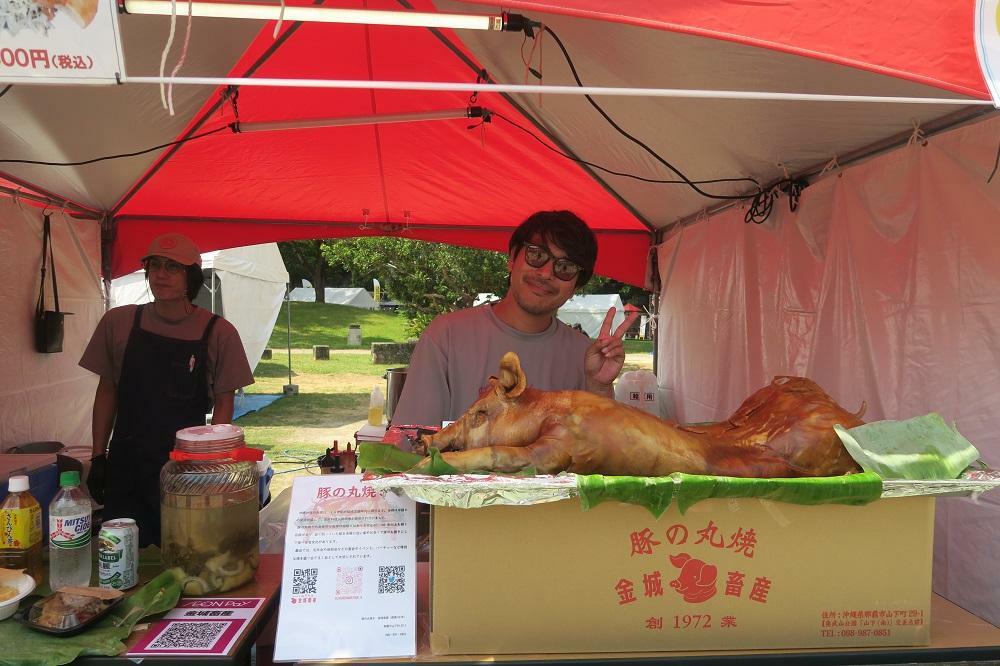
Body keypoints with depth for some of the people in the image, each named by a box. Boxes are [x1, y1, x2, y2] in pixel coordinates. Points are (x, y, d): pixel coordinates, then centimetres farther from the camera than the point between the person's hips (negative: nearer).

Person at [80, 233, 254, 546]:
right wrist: (98, 456, 7)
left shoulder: (218, 332, -6)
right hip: (125, 464, 2)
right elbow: (107, 391, 9)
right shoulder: (118, 321, 1)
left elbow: (224, 404, 0)